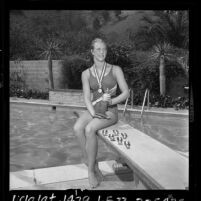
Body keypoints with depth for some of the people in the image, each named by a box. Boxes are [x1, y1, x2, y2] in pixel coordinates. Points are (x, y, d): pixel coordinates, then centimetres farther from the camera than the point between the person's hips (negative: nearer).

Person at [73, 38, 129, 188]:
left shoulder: (115, 70, -1)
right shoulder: (86, 73, 5)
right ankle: (94, 166, -18)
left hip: (111, 111, -3)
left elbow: (126, 93, -3)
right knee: (77, 128, -29)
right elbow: (87, 98, 0)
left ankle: (90, 169, -17)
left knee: (89, 129, -32)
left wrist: (110, 101, -19)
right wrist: (93, 113, -18)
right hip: (93, 109, 3)